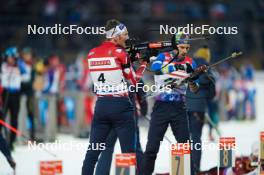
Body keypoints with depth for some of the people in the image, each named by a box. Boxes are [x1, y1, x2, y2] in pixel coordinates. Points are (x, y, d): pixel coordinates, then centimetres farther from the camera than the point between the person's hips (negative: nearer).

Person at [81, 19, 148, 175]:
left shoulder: (92, 54, 7)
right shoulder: (120, 53, -9)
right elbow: (134, 80, -1)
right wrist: (144, 63, 11)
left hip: (101, 105, 5)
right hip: (120, 105, -5)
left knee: (93, 151, 8)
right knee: (129, 152, 0)